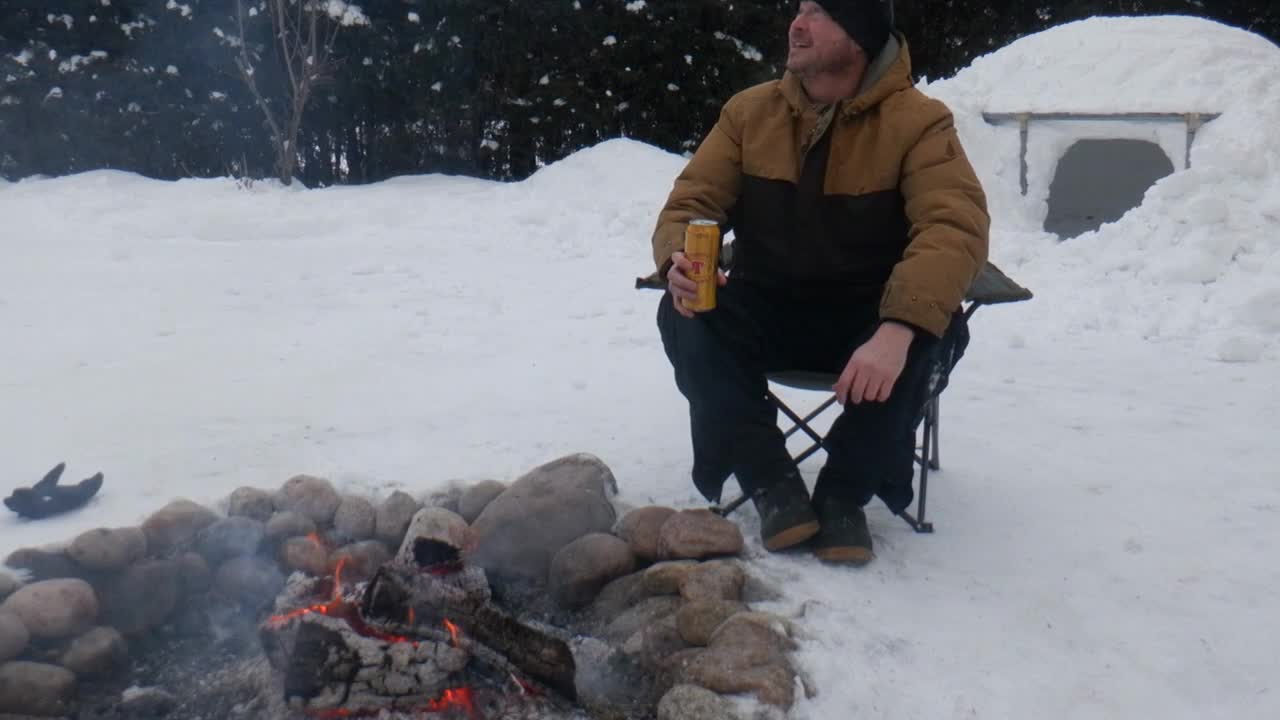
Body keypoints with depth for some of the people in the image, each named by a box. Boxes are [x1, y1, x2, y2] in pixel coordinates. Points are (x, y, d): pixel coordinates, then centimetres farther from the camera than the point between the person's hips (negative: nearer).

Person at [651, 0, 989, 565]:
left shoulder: (917, 121, -11)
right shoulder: (749, 111, 1)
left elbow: (954, 227, -25)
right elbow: (691, 201, -2)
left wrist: (898, 328, -43)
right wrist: (677, 262, -28)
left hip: (866, 319, -2)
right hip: (765, 313, 2)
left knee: (922, 335, -34)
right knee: (683, 315, -26)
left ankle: (845, 492, -12)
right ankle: (770, 479, -13)